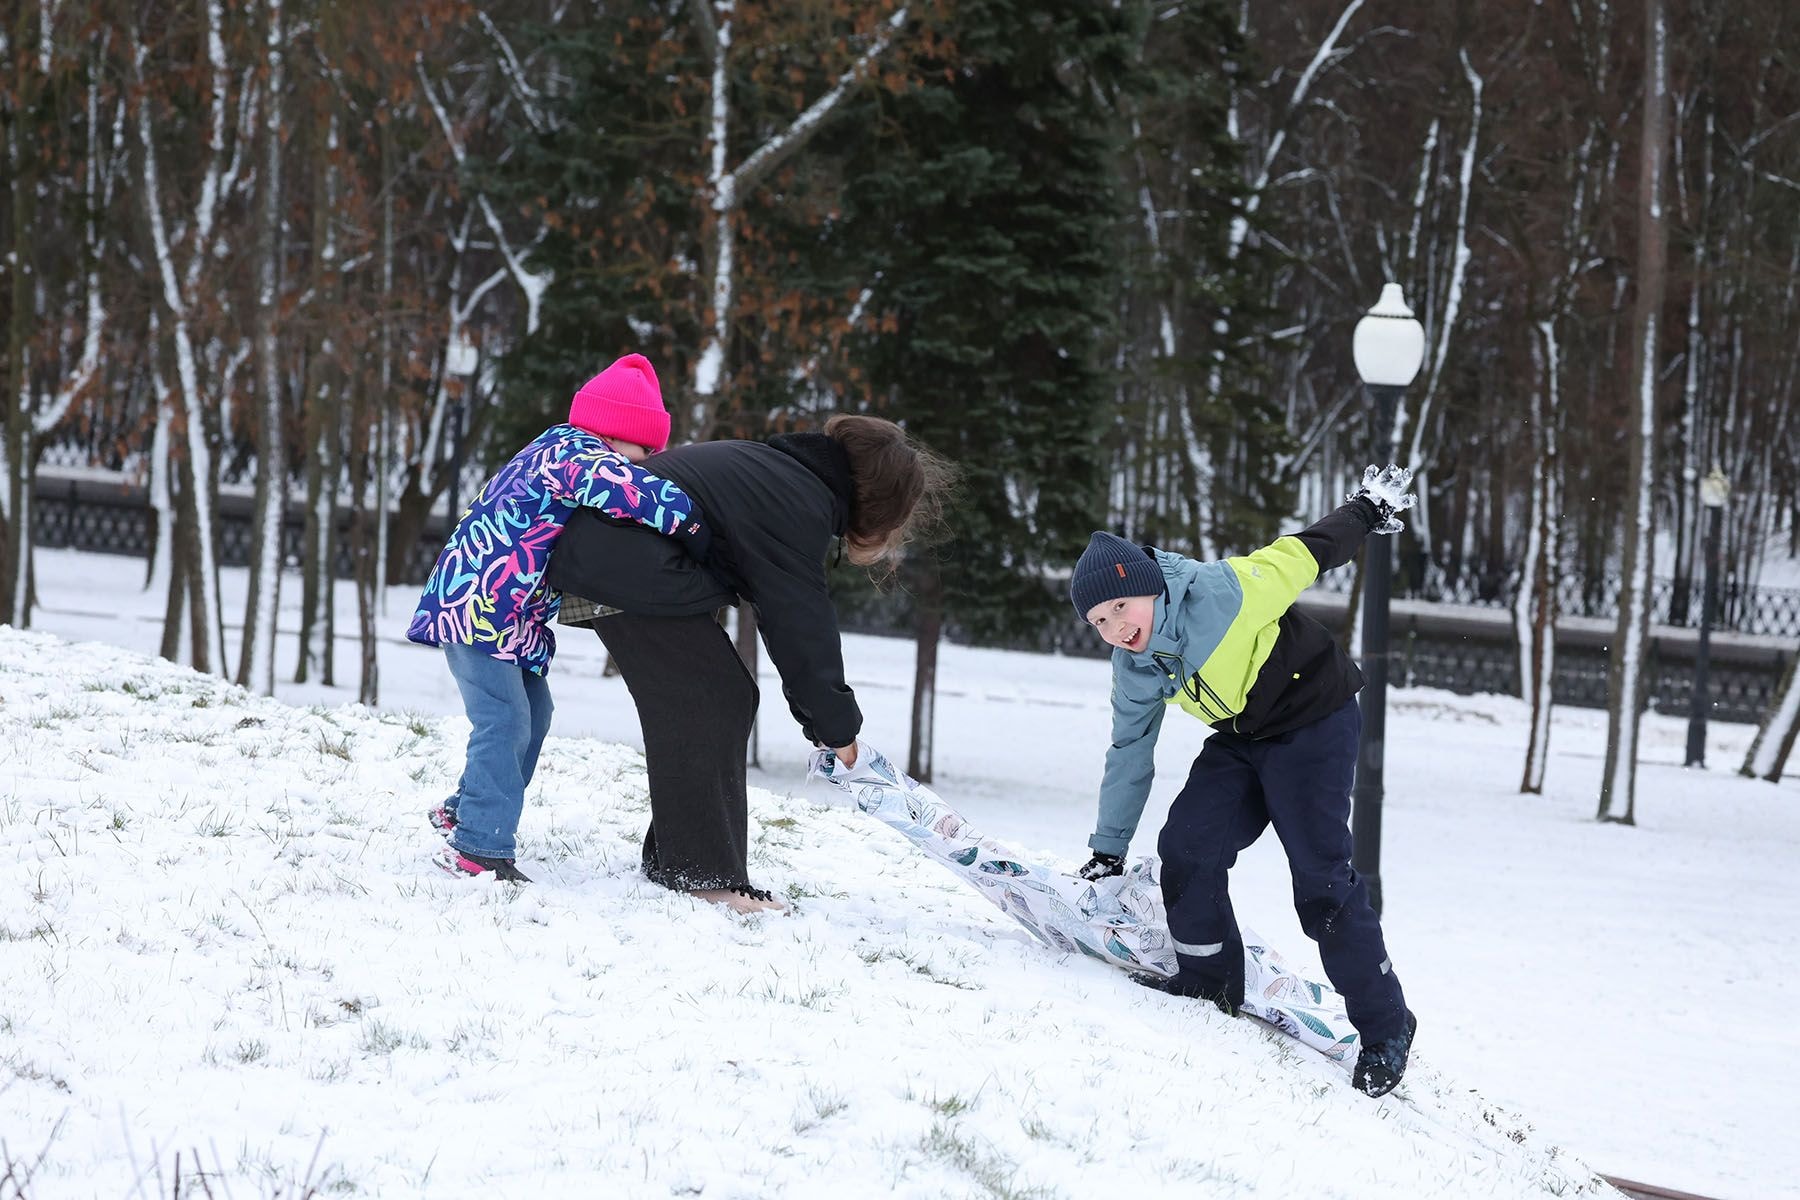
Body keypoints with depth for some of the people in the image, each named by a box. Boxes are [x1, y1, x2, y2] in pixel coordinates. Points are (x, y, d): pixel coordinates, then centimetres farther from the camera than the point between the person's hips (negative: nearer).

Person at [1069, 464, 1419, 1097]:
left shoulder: (1222, 592, -28)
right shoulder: (1135, 671, -6)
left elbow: (1304, 553, -15)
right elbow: (1129, 750, 8)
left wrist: (1367, 511, -2)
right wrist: (1108, 848, 13)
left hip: (1314, 723, -6)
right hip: (1240, 739, 7)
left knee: (1321, 878, -12)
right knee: (1185, 848, -10)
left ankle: (1384, 1027, -3)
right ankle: (1211, 982, 9)